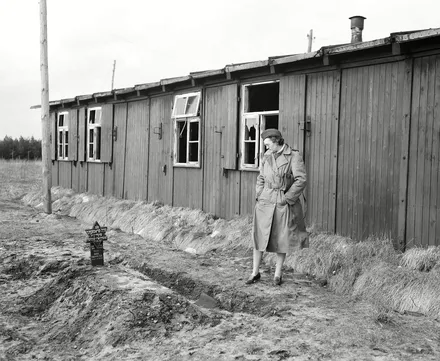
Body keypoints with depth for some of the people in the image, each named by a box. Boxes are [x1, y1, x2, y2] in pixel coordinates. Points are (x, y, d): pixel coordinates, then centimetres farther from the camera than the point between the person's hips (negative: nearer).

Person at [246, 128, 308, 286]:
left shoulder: (294, 156, -8)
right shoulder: (266, 157, 7)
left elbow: (301, 180, -13)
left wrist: (286, 198, -13)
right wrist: (260, 195, 5)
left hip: (284, 204, -4)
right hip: (265, 202, 4)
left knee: (282, 239, 6)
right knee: (259, 236, 4)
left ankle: (278, 274, 21)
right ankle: (255, 273, 16)